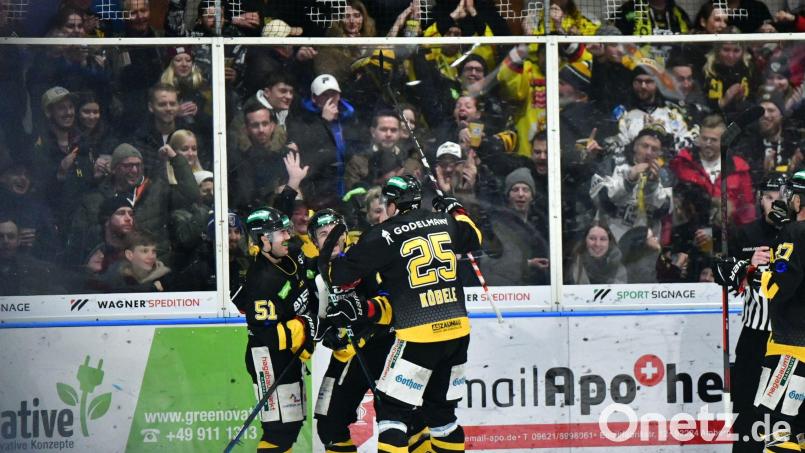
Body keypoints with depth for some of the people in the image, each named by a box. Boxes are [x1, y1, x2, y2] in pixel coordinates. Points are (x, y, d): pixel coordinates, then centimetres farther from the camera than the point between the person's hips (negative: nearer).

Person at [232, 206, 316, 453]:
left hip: (289, 355, 10)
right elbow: (265, 334, -27)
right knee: (280, 428, -12)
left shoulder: (290, 260, 2)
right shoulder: (262, 280, -25)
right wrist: (301, 327, -30)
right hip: (269, 358, -10)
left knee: (292, 422, 16)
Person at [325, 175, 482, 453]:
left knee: (392, 408, -2)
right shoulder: (444, 222, 9)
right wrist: (456, 211, 43)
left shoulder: (384, 235, -7)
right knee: (441, 409, 18)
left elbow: (343, 275, -4)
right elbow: (475, 239, 29)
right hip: (458, 331, 6)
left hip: (419, 335, -6)